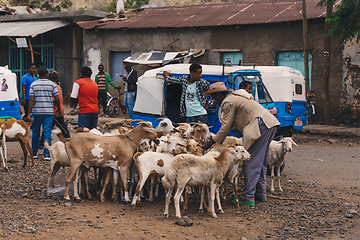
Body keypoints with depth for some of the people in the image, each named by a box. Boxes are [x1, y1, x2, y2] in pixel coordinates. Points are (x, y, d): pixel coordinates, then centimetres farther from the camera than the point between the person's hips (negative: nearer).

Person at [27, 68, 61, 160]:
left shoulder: (33, 84, 1)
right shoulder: (52, 84, 0)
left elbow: (31, 99, -5)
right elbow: (56, 99, 0)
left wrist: (29, 113, -5)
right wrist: (59, 109, 16)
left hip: (37, 112, 1)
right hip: (49, 111, -1)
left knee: (35, 133, 13)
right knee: (47, 133, 0)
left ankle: (34, 153, 21)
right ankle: (47, 154, -4)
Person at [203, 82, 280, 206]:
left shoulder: (228, 102, -4)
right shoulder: (235, 97, 27)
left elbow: (226, 127, -4)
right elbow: (229, 124, 30)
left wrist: (211, 142, 4)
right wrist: (218, 139, 29)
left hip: (261, 126, -11)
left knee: (251, 163, -8)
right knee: (261, 162, 18)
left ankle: (248, 198, -8)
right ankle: (261, 194, 25)